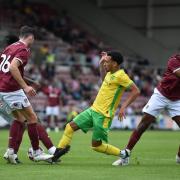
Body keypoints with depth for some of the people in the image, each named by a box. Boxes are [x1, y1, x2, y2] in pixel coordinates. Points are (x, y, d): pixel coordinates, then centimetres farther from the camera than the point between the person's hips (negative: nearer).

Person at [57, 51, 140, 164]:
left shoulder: (120, 76, -15)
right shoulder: (110, 73, 9)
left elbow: (136, 91, -19)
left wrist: (124, 107, -24)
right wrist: (101, 64, 22)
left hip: (103, 115, -8)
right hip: (93, 110, 8)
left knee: (96, 145, -4)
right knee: (70, 127, 2)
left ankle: (123, 155, 12)